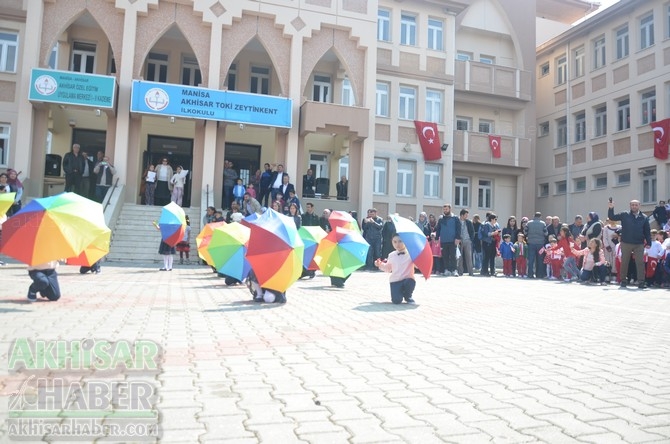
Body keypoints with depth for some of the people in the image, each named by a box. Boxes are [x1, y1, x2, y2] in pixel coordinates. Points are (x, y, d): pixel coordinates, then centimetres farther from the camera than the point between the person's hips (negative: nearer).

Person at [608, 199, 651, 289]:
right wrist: (611, 208, -13)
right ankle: (622, 280, 18)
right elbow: (612, 217, 4)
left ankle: (641, 282, 2)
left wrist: (648, 243, 1)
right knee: (624, 262, 8)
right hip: (626, 243, 0)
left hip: (639, 244, 0)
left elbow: (647, 232, 7)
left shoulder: (644, 217, 4)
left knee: (640, 263, -2)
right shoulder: (625, 215, 3)